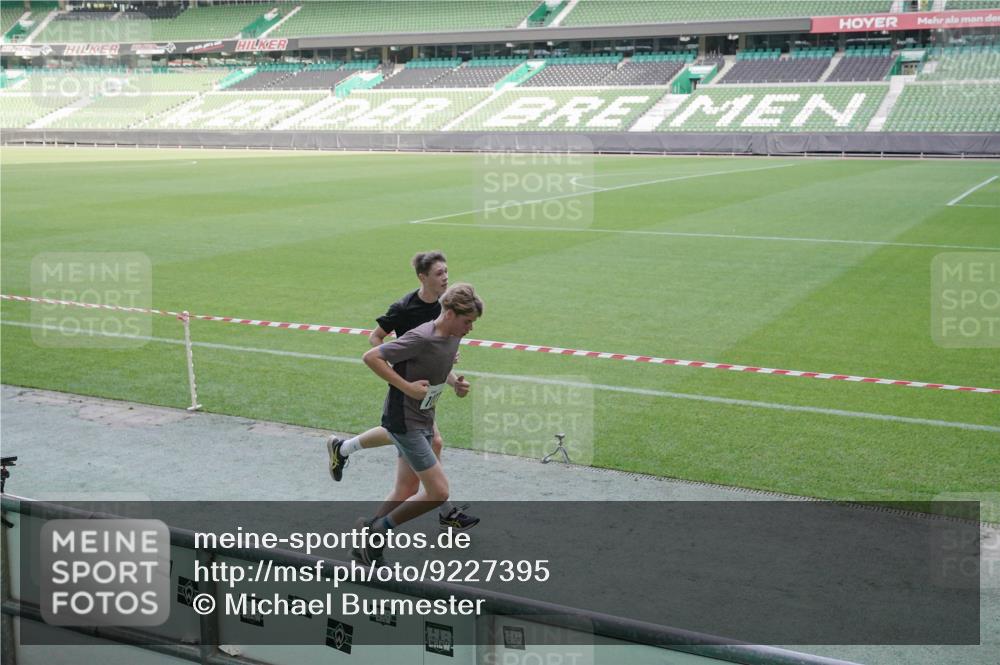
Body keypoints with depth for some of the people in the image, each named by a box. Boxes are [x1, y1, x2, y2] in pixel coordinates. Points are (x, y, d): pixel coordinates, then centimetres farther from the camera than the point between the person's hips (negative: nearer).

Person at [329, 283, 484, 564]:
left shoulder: (453, 337, 3)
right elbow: (371, 357, -22)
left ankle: (369, 540, 30)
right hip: (405, 421, -9)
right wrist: (408, 387, -23)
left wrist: (457, 383, 5)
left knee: (405, 493, 15)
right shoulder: (421, 338, -23)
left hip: (423, 421, 9)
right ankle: (378, 532, 5)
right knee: (438, 492, -10)